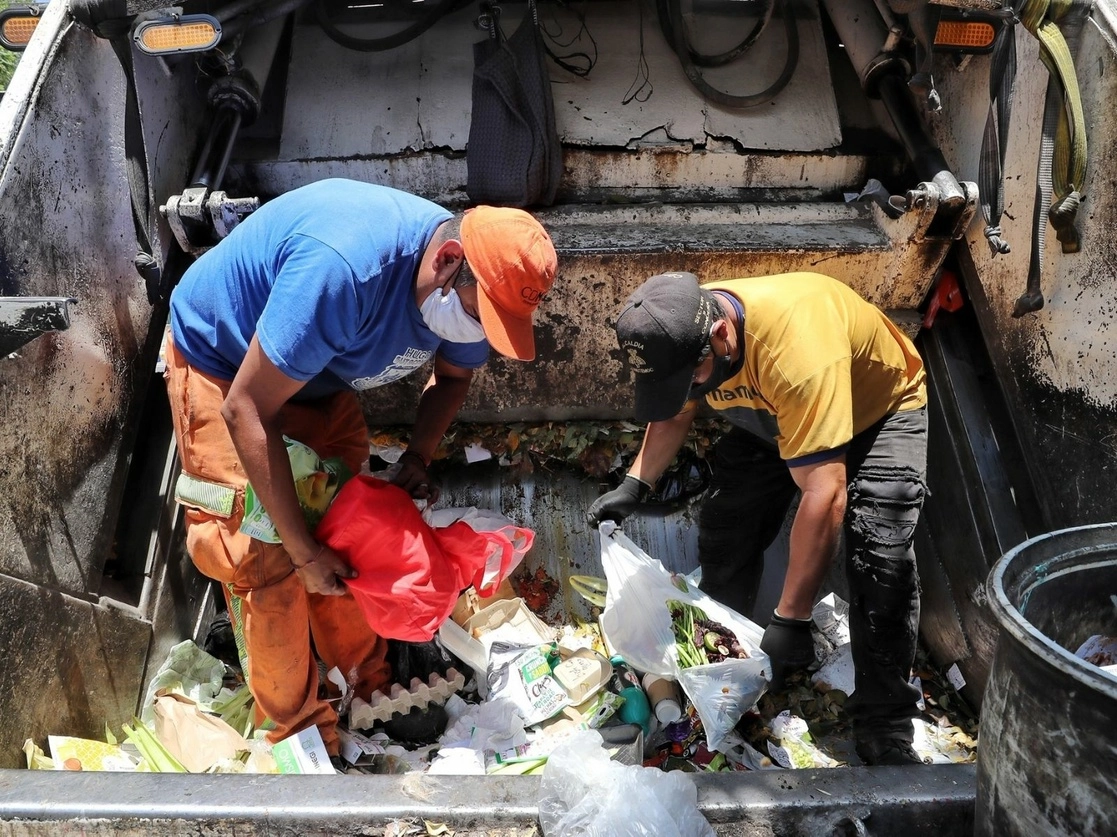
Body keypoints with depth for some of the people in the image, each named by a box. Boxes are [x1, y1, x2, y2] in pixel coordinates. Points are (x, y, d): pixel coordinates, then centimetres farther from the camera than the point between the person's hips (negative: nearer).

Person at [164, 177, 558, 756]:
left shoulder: (471, 286, -18)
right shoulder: (342, 272, -43)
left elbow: (453, 375, 4)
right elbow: (246, 411, -35)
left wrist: (417, 456, -15)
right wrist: (304, 551, -30)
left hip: (316, 371, 7)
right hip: (221, 360, -6)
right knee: (267, 557, -8)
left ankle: (368, 685, 25)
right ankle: (295, 728, 11)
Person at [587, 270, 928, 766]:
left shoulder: (794, 347, -45)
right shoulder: (681, 333, -22)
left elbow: (825, 495, -44)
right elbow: (674, 415, 1)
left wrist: (790, 620, -41)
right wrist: (633, 485, -13)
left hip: (880, 409, -5)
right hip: (771, 419, 6)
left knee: (880, 560, -21)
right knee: (724, 530, -3)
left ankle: (884, 727, -4)